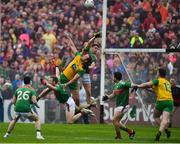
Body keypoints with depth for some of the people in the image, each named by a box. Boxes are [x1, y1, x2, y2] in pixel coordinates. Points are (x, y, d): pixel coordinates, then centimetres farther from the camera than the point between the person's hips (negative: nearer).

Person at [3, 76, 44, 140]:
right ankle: (38, 134, 2)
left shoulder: (18, 89, 17)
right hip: (26, 110, -4)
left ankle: (7, 134, 34)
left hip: (17, 110, 4)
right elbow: (34, 101, -7)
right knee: (37, 119, 18)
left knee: (14, 120, 36)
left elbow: (13, 101, 20)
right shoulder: (32, 90, 6)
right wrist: (37, 105, 13)